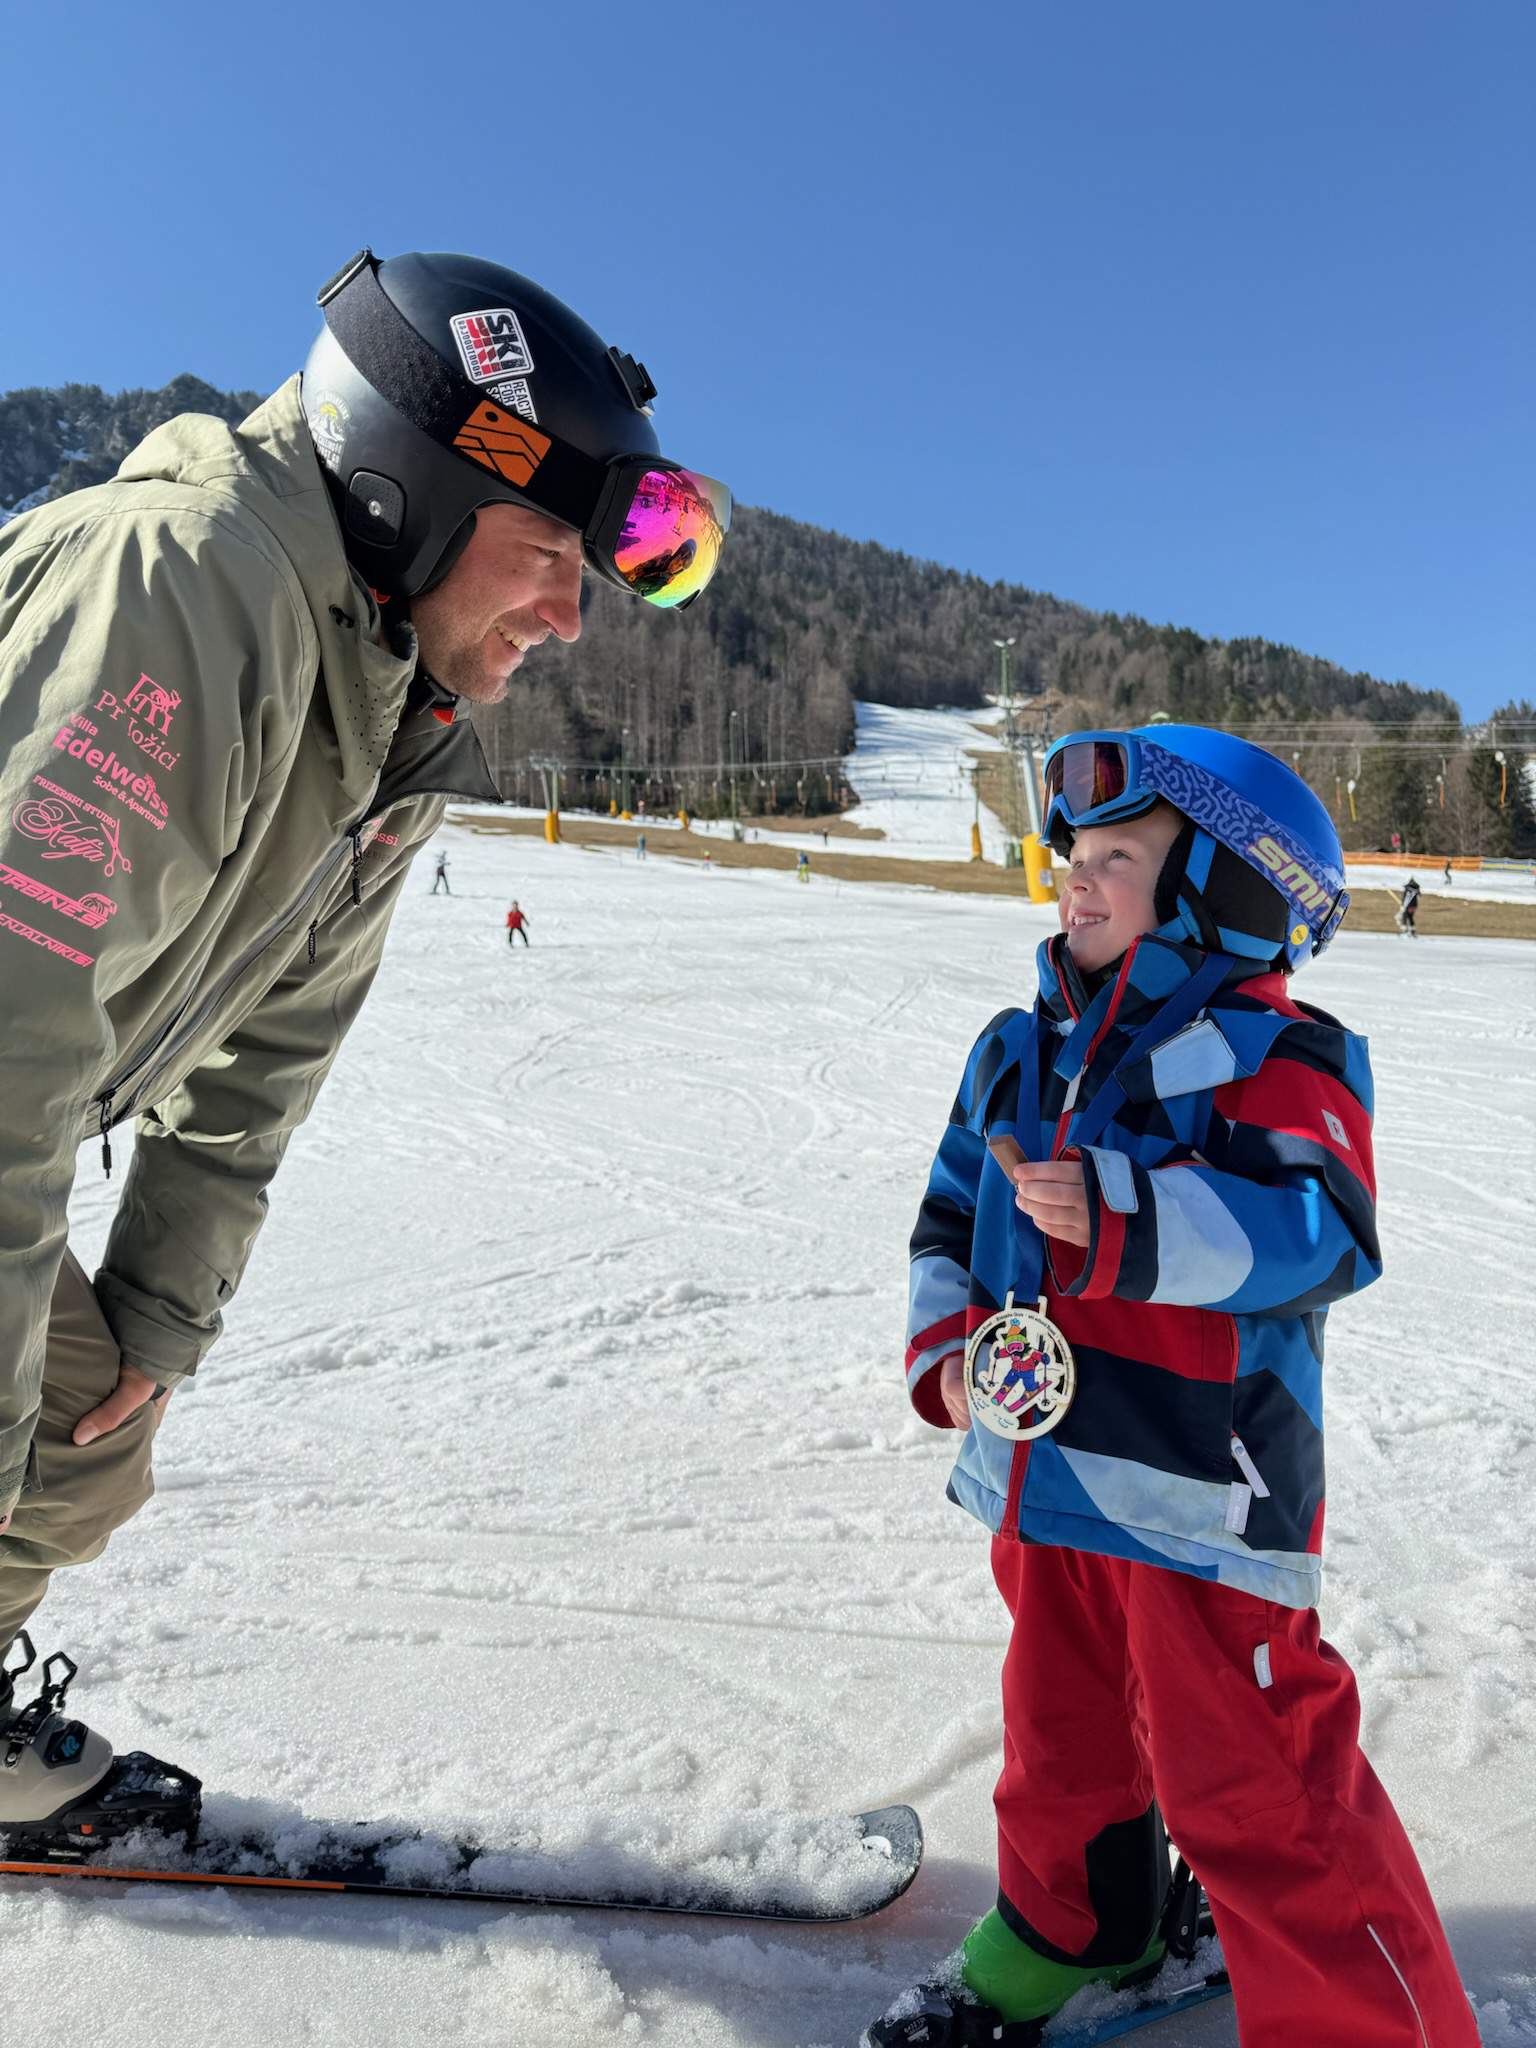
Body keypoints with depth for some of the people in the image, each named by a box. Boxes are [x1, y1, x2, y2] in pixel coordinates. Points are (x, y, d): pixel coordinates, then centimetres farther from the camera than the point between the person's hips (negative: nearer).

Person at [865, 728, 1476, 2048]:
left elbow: (1318, 1231, -25)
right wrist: (949, 1343, 0)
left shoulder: (1274, 1050, -11)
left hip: (1198, 1487, -7)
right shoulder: (1020, 1049, 9)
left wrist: (1123, 1220, -38)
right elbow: (951, 1214, 15)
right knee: (1063, 1737, 24)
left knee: (1253, 1784, 3)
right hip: (1046, 1472, 7)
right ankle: (1064, 1936, 49)